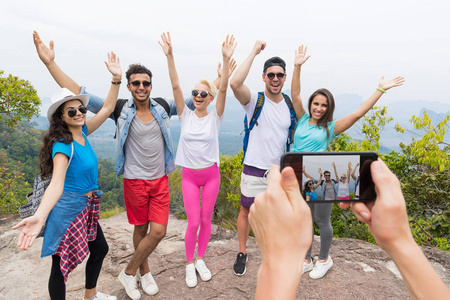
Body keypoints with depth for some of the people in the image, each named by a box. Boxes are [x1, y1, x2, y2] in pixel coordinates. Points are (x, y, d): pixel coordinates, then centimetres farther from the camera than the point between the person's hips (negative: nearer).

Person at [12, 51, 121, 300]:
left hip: (86, 209, 9)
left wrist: (116, 79, -2)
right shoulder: (63, 145, -20)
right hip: (68, 208, -9)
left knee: (100, 249, 24)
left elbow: (107, 109, 6)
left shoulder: (82, 132, 2)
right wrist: (39, 216, -47)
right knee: (62, 265, 5)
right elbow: (57, 183, -32)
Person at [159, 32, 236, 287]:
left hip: (211, 174, 0)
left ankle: (201, 260, 32)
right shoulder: (185, 115, -1)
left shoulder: (215, 117, -3)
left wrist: (226, 59, -28)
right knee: (193, 223, 0)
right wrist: (170, 56, -22)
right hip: (190, 175, 0)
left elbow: (223, 89, -17)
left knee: (206, 220, 10)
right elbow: (175, 85, -12)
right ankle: (189, 264, 23)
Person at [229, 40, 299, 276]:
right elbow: (235, 83, -31)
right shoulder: (255, 100, -10)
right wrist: (254, 52, -24)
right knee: (246, 212, 11)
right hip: (254, 170, -3)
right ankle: (242, 253, 32)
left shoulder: (290, 104, 4)